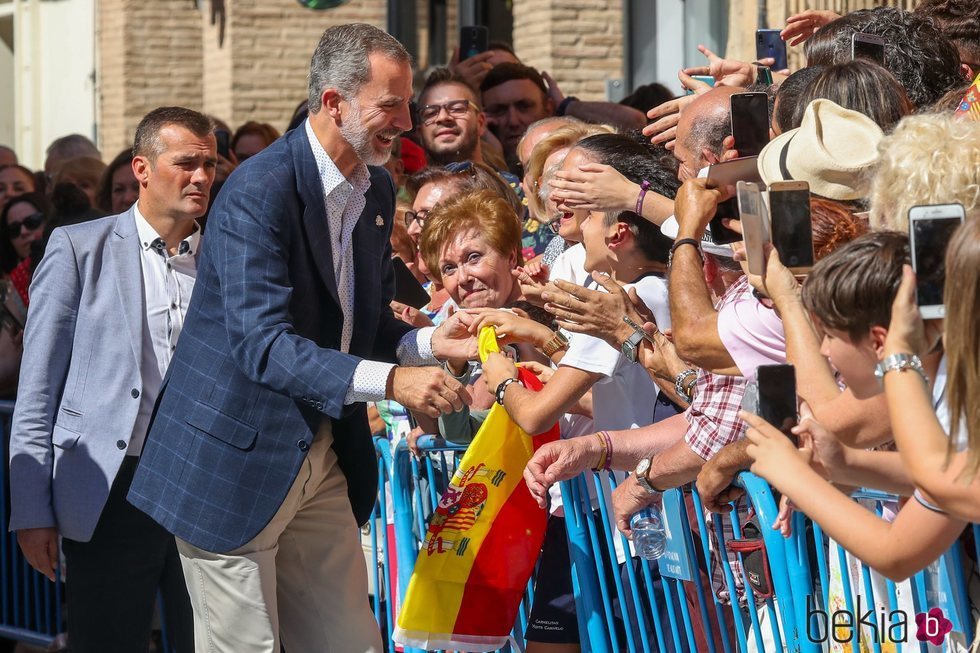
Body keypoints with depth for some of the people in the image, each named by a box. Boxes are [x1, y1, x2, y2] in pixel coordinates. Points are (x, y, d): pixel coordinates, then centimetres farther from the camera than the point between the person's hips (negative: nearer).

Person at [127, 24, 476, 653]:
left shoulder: (377, 190, 8)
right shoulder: (259, 191, -19)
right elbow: (262, 344, -27)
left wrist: (427, 343, -5)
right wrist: (390, 381, -35)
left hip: (324, 457, 8)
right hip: (238, 460, -8)